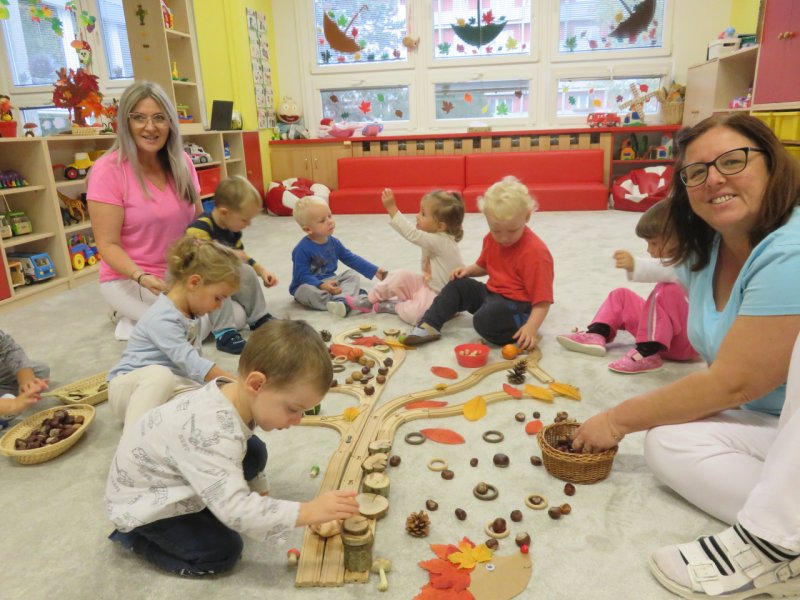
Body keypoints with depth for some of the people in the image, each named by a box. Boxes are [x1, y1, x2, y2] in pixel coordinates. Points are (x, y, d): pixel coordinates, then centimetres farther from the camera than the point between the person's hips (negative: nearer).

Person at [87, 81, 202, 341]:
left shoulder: (182, 162, 0)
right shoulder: (108, 170, -16)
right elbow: (109, 245, -15)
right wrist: (142, 277, -32)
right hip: (129, 280, -6)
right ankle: (132, 321, 8)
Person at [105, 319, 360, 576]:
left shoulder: (231, 394, -15)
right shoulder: (211, 432, -42)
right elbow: (235, 510, -41)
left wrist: (260, 493, 13)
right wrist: (309, 511, -40)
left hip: (176, 482, 8)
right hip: (141, 501, -7)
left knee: (254, 452, -4)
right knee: (223, 553, -10)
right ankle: (135, 535, 6)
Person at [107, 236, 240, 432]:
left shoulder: (187, 313, 6)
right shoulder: (163, 319, -23)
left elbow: (193, 362, 9)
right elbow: (192, 364, -29)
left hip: (169, 387, 8)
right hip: (127, 388, -8)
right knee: (160, 374, -41)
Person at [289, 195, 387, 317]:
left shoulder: (333, 242, 2)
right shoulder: (302, 249, -20)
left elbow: (351, 258, 12)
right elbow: (302, 276, -22)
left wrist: (375, 271, 9)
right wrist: (322, 285, -36)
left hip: (329, 281, 6)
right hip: (309, 285, -6)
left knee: (352, 275, -12)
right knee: (308, 291, -38)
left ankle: (341, 300, -40)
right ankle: (352, 298, -37)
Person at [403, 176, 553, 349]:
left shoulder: (535, 252, -24)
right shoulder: (492, 239, 1)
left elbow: (543, 299, -23)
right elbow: (484, 266, 23)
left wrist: (532, 327, -36)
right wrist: (469, 270, 2)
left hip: (518, 305, -9)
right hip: (491, 293, 9)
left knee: (484, 319, -34)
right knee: (458, 285, 2)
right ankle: (429, 326, -1)